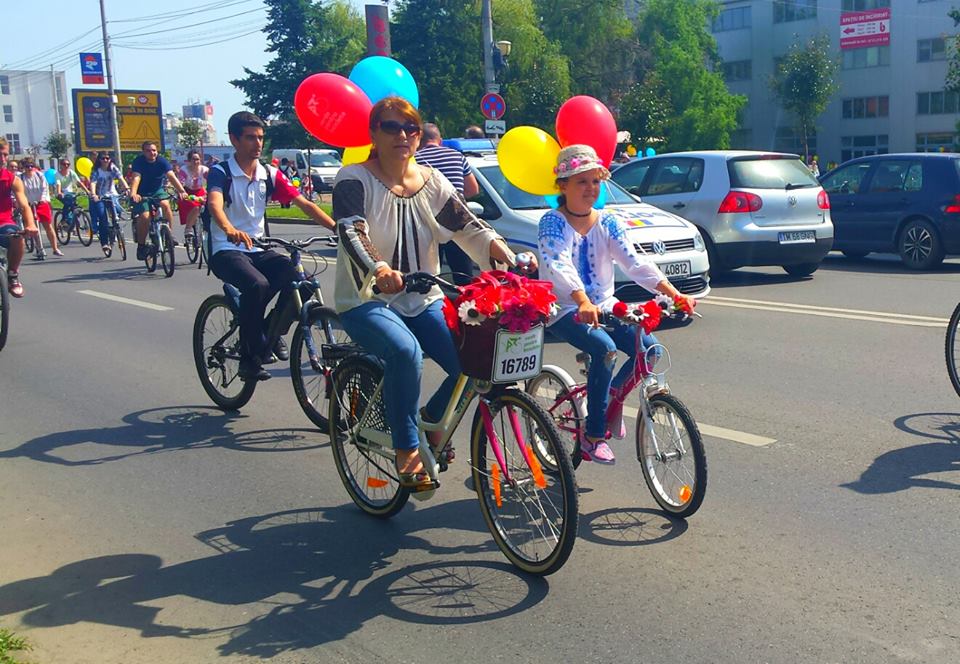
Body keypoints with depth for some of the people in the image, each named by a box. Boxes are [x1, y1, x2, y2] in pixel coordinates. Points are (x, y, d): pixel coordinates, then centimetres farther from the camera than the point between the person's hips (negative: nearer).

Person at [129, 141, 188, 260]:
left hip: (157, 190, 2)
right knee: (145, 217, -21)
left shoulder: (162, 161, -15)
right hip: (142, 193, -2)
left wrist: (182, 191, -44)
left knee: (165, 205, -28)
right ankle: (141, 245, -1)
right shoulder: (139, 161, -19)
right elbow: (136, 178, -33)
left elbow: (171, 176, -27)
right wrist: (133, 194, -52)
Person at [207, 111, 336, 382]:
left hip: (258, 250, 4)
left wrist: (337, 228, -17)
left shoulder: (270, 174, 6)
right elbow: (215, 204, -27)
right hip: (226, 251, -4)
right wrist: (230, 230, -50)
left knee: (299, 281, -24)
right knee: (257, 285, -34)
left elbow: (303, 203, -2)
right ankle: (250, 357, -18)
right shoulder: (220, 172, -6)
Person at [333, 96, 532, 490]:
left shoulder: (432, 182, 7)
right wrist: (380, 270, -45)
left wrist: (511, 260, -20)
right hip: (367, 300, -4)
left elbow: (471, 228, -2)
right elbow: (352, 232, -24)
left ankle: (433, 418, 14)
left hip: (423, 301, 5)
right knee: (406, 351, -35)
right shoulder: (354, 179, -6)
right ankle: (406, 449, -17)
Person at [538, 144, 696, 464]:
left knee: (649, 346, -17)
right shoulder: (552, 223, -7)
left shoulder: (607, 223, 6)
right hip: (563, 309, -5)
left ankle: (610, 395, 12)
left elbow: (636, 262, -6)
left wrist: (675, 294, -22)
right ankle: (594, 436, -18)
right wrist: (583, 303, -44)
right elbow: (560, 266, -25)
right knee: (604, 348, -31)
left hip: (604, 306, 5)